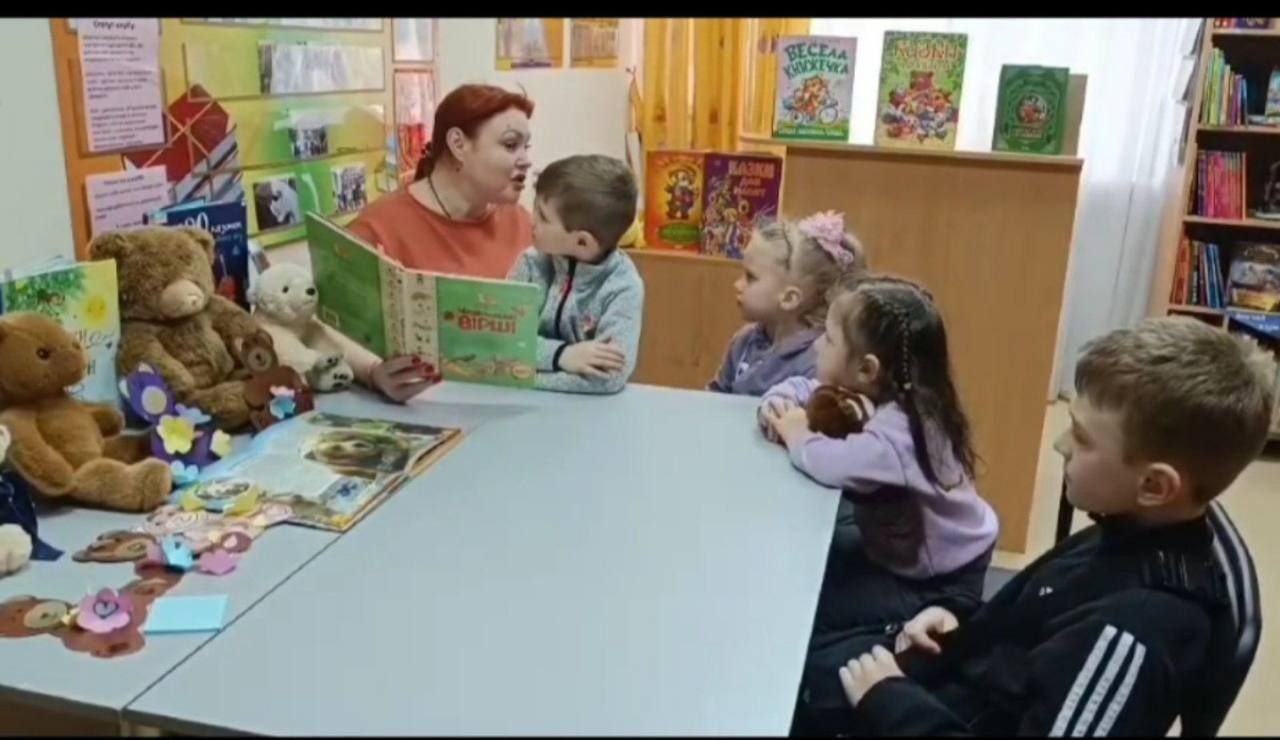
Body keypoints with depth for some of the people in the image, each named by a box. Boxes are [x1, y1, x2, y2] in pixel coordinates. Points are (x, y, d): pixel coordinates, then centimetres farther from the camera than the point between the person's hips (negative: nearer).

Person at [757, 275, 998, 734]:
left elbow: (833, 464, -51)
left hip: (938, 585, -8)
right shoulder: (876, 395, -5)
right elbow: (797, 388, 7)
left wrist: (798, 437, -28)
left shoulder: (899, 430, -33)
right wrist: (777, 407, -17)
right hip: (896, 549, 8)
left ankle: (804, 708, 14)